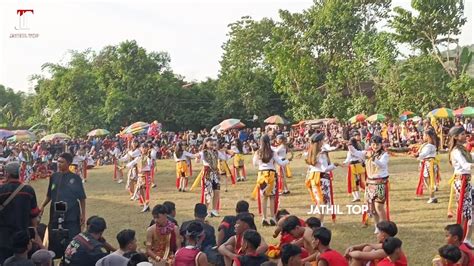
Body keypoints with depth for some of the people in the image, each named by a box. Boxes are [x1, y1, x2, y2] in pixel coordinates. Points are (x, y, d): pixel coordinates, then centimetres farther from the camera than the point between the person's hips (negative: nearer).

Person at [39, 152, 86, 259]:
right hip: (55, 214, 3)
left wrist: (83, 214, -4)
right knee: (54, 240, 8)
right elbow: (49, 195, 14)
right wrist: (43, 206, -2)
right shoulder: (54, 177, 6)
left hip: (71, 215, -3)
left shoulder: (75, 178, -4)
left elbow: (82, 198, -1)